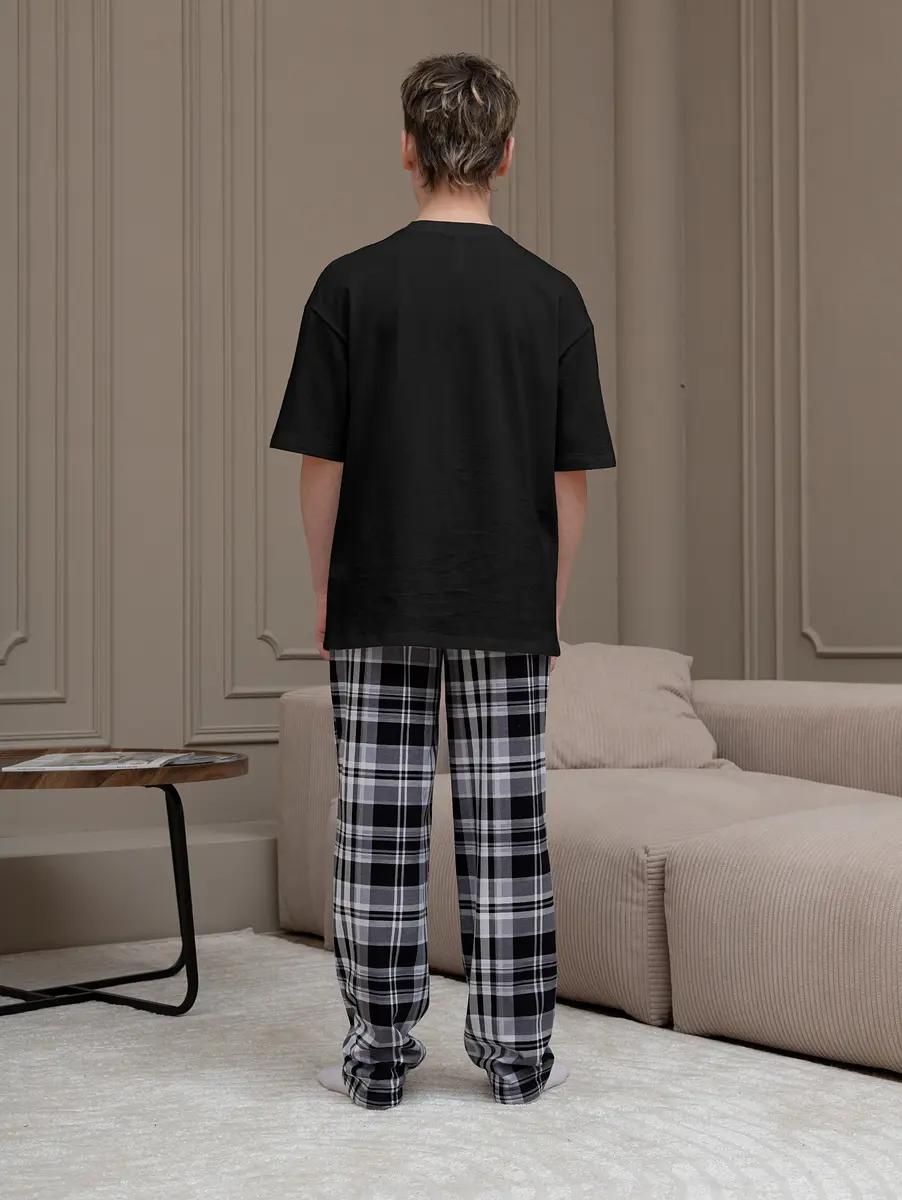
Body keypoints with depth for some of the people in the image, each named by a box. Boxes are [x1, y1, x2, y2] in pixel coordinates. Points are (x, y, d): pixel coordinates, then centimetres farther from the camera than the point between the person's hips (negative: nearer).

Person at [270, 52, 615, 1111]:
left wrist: (324, 594, 8)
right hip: (506, 606, 1)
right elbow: (571, 478, 0)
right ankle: (515, 1053, 14)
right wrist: (550, 603, 11)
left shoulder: (352, 286, -4)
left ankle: (379, 1052, 13)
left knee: (378, 825, 5)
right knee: (505, 826, 7)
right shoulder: (550, 297, -1)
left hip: (378, 603, -1)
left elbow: (320, 465, -3)